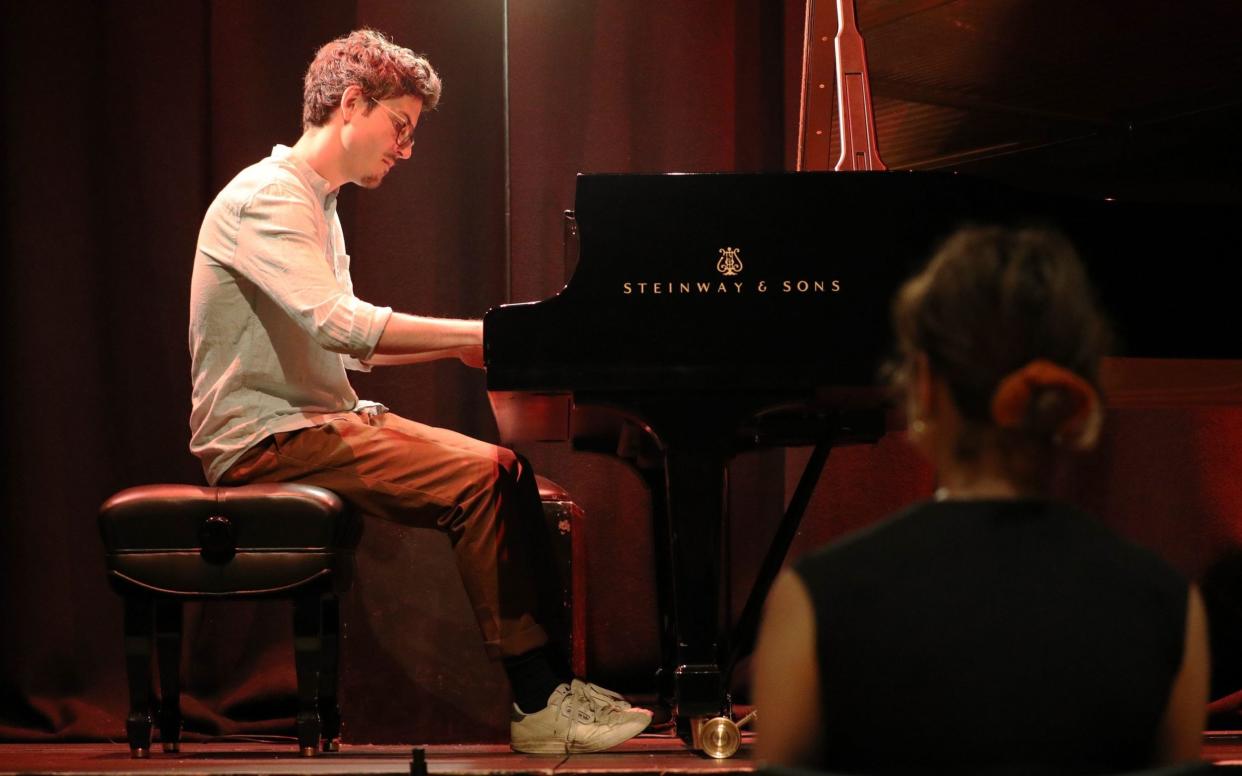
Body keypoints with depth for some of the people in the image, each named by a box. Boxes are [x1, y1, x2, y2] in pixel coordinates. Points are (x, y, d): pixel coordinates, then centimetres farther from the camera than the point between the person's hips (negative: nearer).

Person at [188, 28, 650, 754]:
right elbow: (337, 324, -28)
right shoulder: (268, 196, -14)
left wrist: (460, 344, 6)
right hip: (267, 440, -10)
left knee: (508, 469, -2)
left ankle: (548, 678, -5)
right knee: (481, 480, -22)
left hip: (319, 421, 10)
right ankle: (538, 700, -17)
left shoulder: (317, 204, 20)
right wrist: (478, 331, -27)